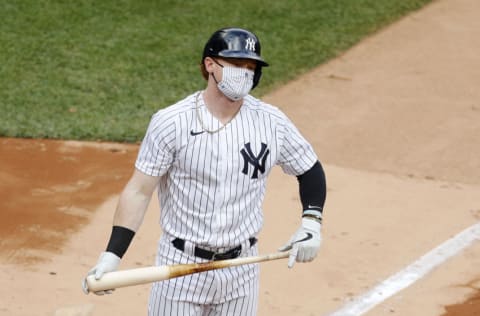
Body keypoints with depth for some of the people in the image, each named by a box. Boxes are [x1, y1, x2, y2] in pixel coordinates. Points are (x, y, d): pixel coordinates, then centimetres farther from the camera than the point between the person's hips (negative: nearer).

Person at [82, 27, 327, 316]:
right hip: (181, 268, -3)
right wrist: (112, 256, -19)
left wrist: (311, 222, -7)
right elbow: (139, 191, -10)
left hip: (241, 271, 3)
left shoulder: (272, 123, -2)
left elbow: (310, 170, 11)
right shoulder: (171, 123, -12)